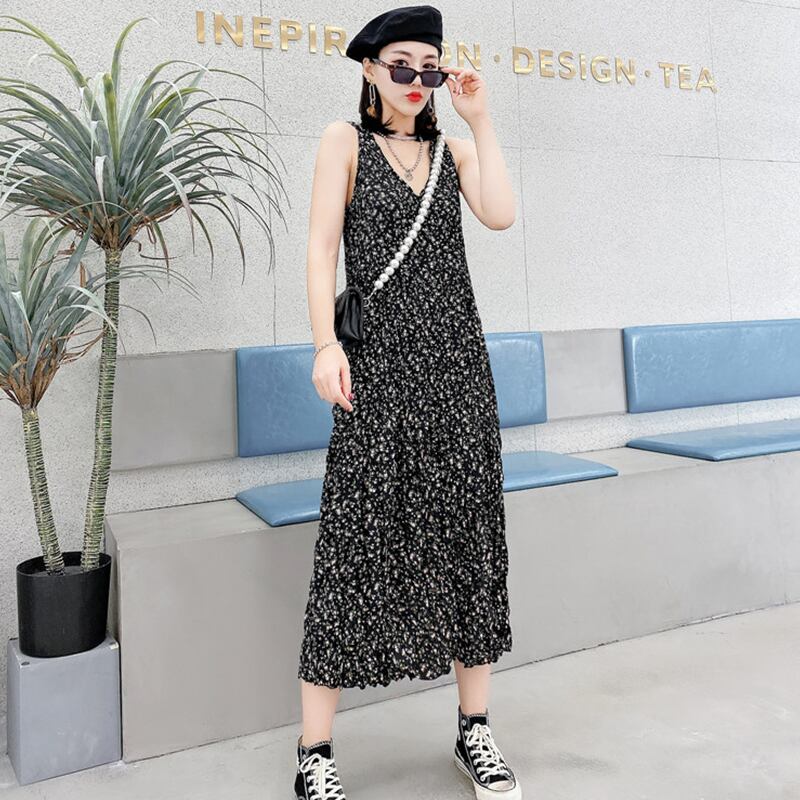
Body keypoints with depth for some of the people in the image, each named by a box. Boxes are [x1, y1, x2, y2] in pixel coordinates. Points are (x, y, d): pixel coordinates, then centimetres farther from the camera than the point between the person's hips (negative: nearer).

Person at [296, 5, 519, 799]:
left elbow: (501, 214, -1)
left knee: (469, 531, 5)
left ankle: (474, 730, 18)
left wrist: (479, 120, 2)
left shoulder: (450, 148, 17)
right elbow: (322, 245, -4)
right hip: (379, 359, -4)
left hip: (456, 355, 4)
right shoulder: (345, 140, 7)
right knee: (357, 539, -5)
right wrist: (325, 343, -16)